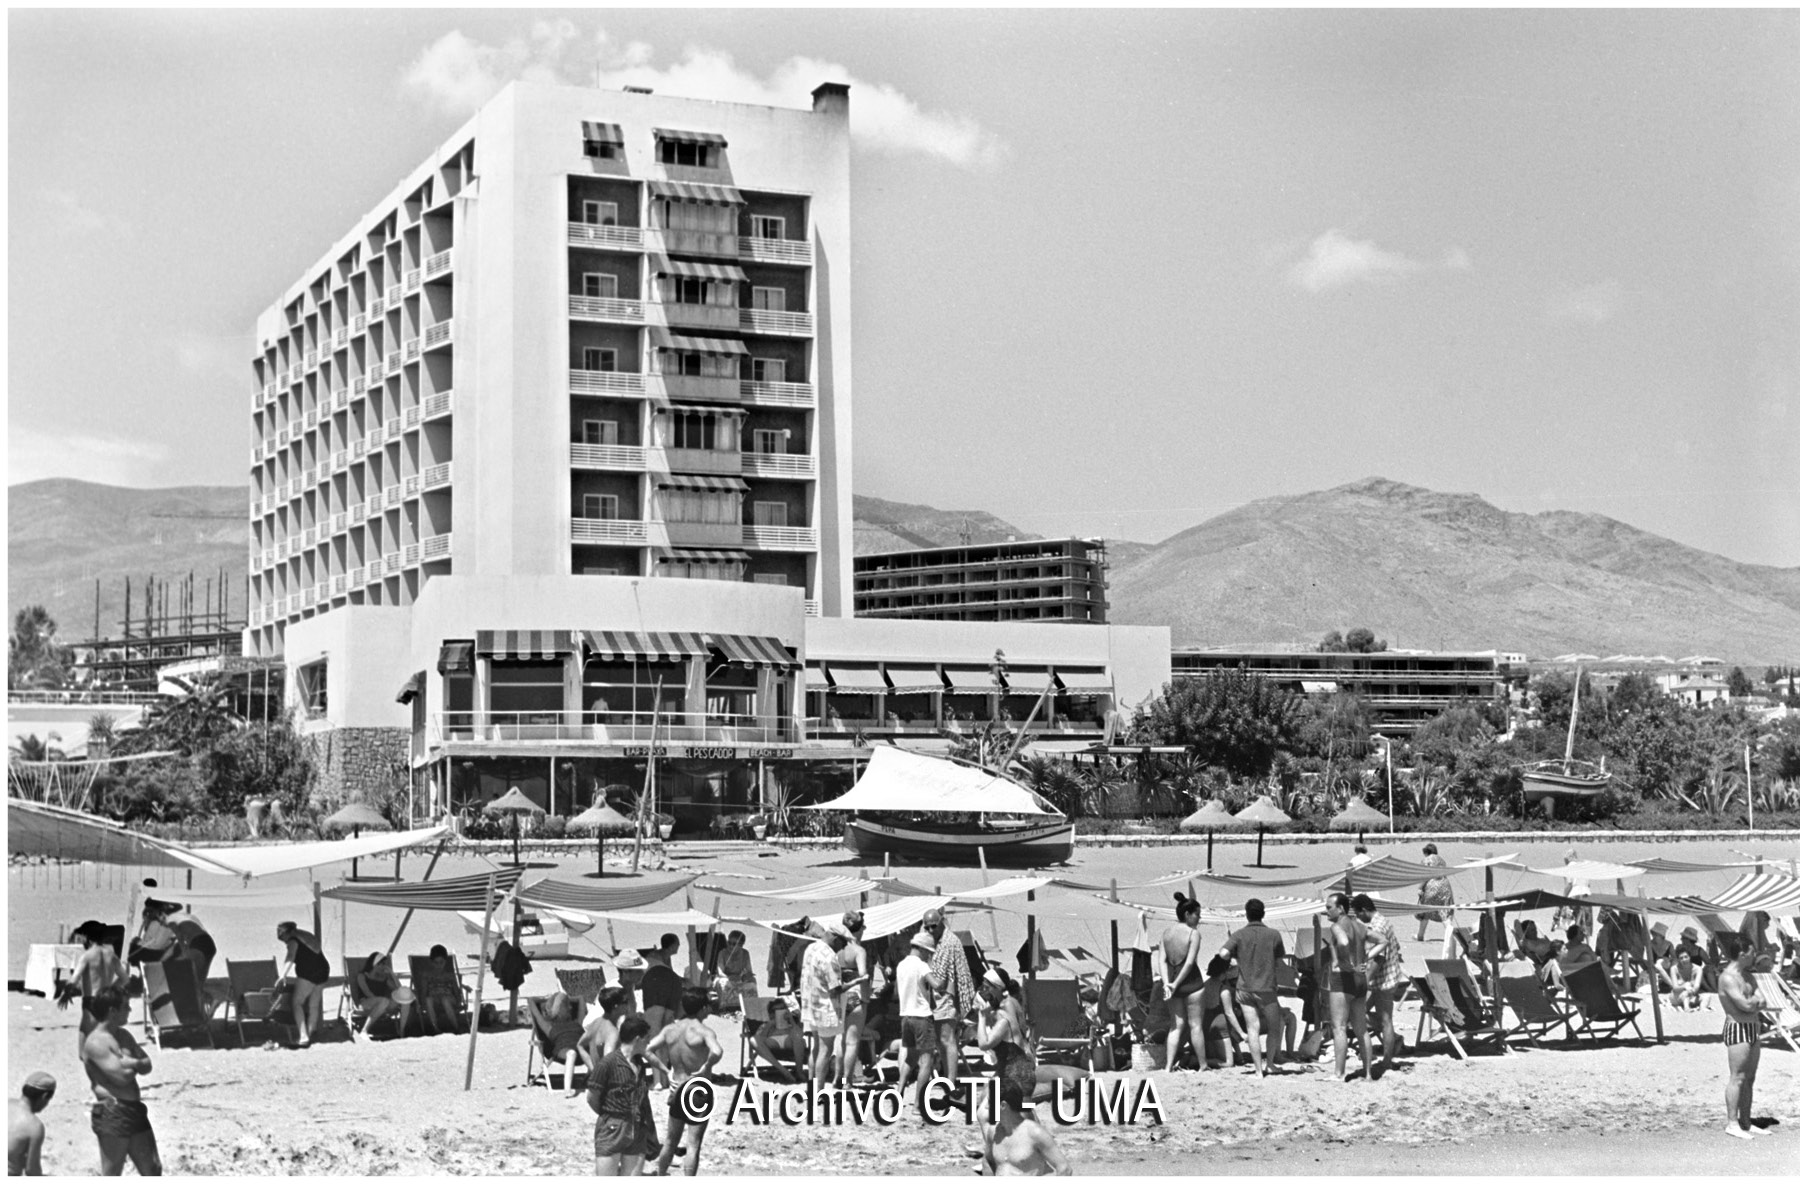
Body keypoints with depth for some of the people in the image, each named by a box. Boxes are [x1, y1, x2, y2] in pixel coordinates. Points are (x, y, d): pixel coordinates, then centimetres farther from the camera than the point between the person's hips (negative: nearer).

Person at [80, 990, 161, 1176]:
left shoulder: (123, 1036, 14)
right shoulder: (95, 1043, -14)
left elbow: (146, 1065, 11)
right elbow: (122, 1075, -21)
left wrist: (130, 1063, -9)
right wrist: (135, 1063, -1)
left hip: (134, 1110, 9)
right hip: (112, 1113, -9)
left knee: (153, 1168, 14)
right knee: (111, 1177, -2)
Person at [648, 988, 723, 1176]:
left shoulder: (670, 1029, 1)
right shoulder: (703, 1031, -17)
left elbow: (647, 1050, 0)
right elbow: (716, 1052, -36)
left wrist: (666, 1071, 3)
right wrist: (706, 1067, -18)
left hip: (677, 1090, 6)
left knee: (670, 1140, 21)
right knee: (693, 1145, -2)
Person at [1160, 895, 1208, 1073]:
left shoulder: (1166, 933, 5)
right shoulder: (1193, 933, -11)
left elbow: (1162, 960, -2)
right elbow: (1190, 962, -16)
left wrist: (1167, 982, -9)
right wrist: (1177, 984, -11)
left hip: (1171, 981, 5)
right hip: (1191, 982, -5)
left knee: (1175, 1025, 11)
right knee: (1196, 1025, 5)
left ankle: (1170, 1065, 4)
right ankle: (1203, 1065, 13)